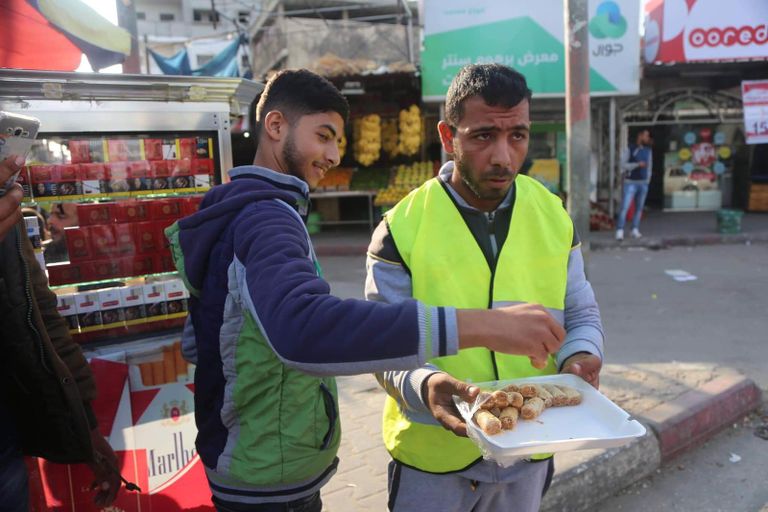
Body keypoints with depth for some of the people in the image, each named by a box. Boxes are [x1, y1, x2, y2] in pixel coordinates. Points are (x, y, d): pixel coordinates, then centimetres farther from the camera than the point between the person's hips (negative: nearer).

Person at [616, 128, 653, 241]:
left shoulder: (648, 150, 9)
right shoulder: (629, 149, -6)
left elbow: (649, 166, 17)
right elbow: (623, 165, -9)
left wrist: (647, 181, 11)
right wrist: (637, 164, -20)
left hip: (643, 183, 5)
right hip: (630, 183, -5)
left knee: (639, 208, 4)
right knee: (625, 207, -12)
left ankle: (635, 230, 10)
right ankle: (620, 232, -13)